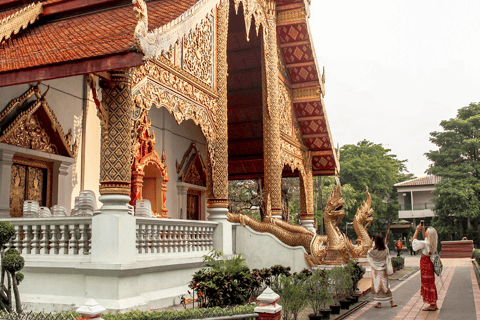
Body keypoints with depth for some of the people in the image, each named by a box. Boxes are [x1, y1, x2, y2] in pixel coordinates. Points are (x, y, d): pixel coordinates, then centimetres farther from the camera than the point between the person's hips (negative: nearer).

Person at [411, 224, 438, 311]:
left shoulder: (425, 243, -22)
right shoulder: (432, 243, 2)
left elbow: (414, 240, -10)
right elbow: (425, 238, 25)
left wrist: (417, 230, -4)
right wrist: (423, 229, 20)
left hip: (426, 264, -9)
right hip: (430, 262, 9)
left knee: (428, 284, -2)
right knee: (430, 283, 15)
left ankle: (432, 305, 3)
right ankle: (434, 304, 22)